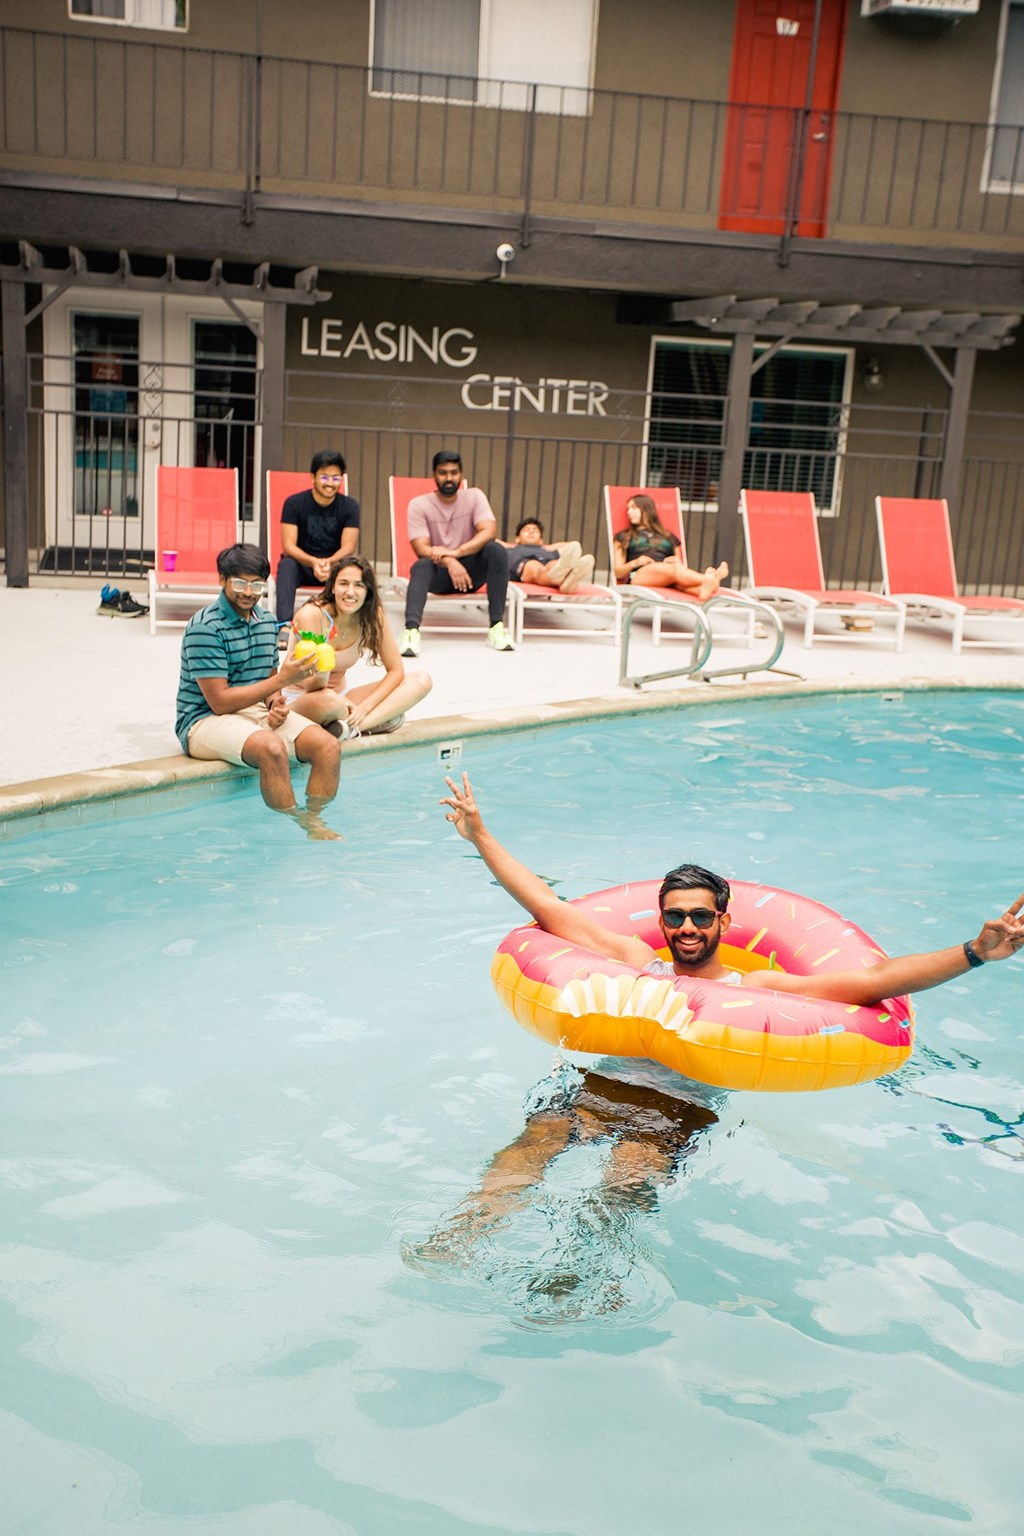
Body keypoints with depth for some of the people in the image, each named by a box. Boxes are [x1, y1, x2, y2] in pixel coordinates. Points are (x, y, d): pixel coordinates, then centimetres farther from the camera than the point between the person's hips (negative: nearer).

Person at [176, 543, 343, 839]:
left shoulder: (267, 622, 9)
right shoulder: (205, 627, -15)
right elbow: (219, 702, -19)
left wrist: (277, 703, -6)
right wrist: (283, 679, -20)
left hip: (257, 711, 7)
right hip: (206, 719, -7)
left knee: (329, 747, -16)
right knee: (272, 748, -37)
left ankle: (314, 821, -12)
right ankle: (296, 827, -21)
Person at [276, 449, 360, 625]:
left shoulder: (350, 507, -1)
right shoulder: (294, 503, -6)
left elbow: (348, 547, -9)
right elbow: (288, 545, -13)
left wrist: (329, 563, -33)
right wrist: (314, 562, -33)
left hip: (335, 565, 1)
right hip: (302, 564, -1)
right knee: (286, 564, -34)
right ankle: (284, 624, -46)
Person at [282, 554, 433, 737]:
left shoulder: (373, 615, -7)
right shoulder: (311, 615, -22)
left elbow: (396, 671, -6)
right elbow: (313, 688, -22)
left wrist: (364, 708, -20)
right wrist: (321, 672, -46)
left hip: (341, 696, 7)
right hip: (300, 701, -6)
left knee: (421, 680, -12)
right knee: (328, 700, -44)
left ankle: (352, 729, -26)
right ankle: (379, 719, -15)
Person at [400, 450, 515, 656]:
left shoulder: (474, 496, 0)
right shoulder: (419, 504, -4)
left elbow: (489, 532, -17)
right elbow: (421, 549, -15)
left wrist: (456, 552, -33)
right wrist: (449, 562, -35)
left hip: (469, 571, 1)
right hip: (438, 574, -1)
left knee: (495, 550, -27)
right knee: (421, 566, -35)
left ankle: (496, 627, -29)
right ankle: (412, 630, -55)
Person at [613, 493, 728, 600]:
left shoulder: (669, 537, 32)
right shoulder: (623, 537, 27)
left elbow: (680, 563, 24)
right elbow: (618, 573, 18)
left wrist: (679, 562, 0)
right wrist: (634, 563, -2)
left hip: (668, 583, 2)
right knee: (675, 569, -36)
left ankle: (703, 589, -70)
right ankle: (710, 579, -63)